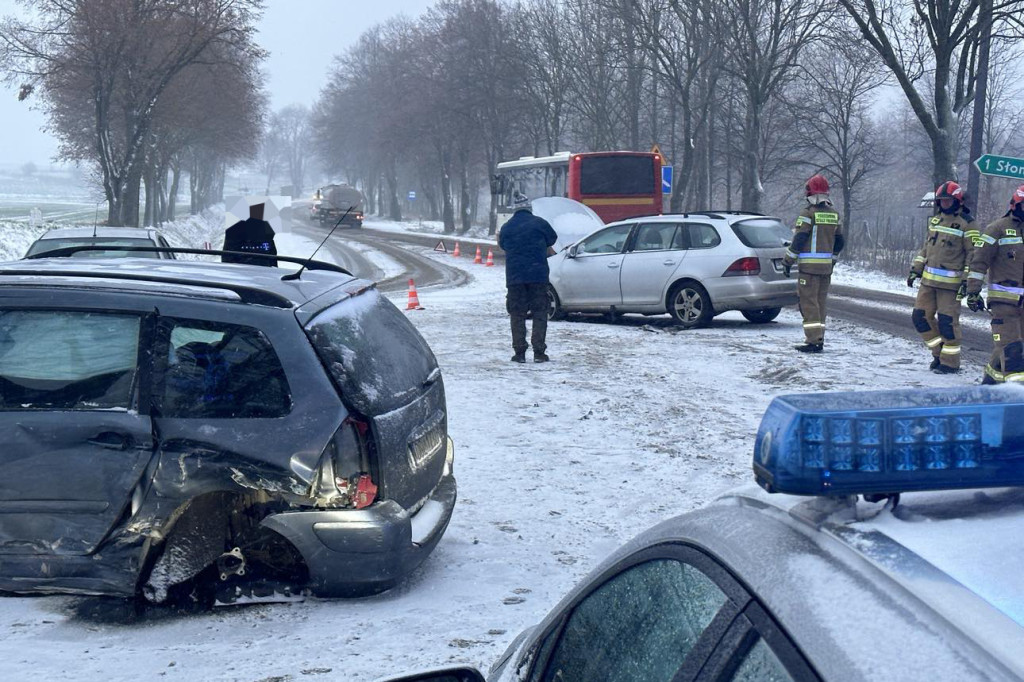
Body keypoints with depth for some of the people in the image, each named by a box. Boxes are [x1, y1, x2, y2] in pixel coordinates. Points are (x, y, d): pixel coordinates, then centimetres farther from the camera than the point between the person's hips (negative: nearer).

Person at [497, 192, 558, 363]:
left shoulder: (506, 227, 6)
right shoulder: (539, 223, -3)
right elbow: (552, 240, 9)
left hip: (514, 277, 2)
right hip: (538, 275, -2)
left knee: (517, 315, 6)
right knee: (539, 313, 3)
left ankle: (519, 352, 2)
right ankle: (539, 352, -4)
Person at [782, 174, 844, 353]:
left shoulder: (809, 213, -11)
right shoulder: (834, 214, 11)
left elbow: (799, 240, -13)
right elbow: (839, 242, 16)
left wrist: (788, 261, -6)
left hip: (809, 265, -7)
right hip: (826, 265, 7)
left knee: (808, 302, -6)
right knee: (820, 302, 13)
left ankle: (814, 341, -13)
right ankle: (818, 339, 16)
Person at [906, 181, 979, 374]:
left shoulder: (966, 222, -7)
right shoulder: (935, 219, 14)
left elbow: (973, 254, -8)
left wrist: (967, 281, -14)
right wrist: (916, 269, 17)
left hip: (950, 283, -7)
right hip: (929, 279, 7)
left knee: (947, 321, -5)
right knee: (920, 316, 6)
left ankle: (950, 361, 7)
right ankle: (939, 352, 20)